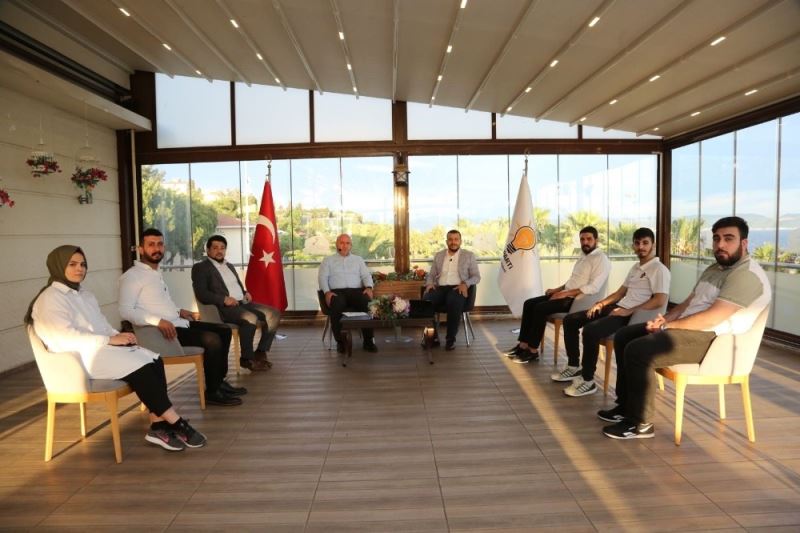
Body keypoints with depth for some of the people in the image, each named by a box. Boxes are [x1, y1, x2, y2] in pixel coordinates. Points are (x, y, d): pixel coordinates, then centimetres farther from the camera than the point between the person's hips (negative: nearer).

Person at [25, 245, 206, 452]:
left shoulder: (85, 295, 22)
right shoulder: (50, 298, -6)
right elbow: (66, 337, -19)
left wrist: (120, 336, -1)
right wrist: (110, 340, -20)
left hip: (103, 349, 8)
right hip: (79, 358, -8)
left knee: (154, 361, -18)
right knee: (140, 369, -26)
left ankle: (158, 426, -21)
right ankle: (177, 424, -19)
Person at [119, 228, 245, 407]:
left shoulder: (157, 273, 20)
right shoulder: (132, 276, -9)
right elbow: (125, 310, -21)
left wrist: (179, 311, 11)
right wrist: (158, 321, -30)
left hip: (180, 323, 10)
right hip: (166, 330, -10)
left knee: (224, 331, 9)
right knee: (212, 340, -23)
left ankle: (219, 381, 17)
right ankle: (212, 392, -8)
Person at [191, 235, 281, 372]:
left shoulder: (230, 266, 26)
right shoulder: (200, 267, 3)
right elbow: (201, 294, -9)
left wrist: (246, 293, 5)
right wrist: (224, 299, -20)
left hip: (242, 303, 8)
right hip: (223, 307, -8)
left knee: (274, 314, -11)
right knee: (250, 318, -34)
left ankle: (260, 352, -6)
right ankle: (247, 358, -16)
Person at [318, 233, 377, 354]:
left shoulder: (358, 260, 25)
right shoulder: (328, 260, 20)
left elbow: (366, 275, 14)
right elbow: (323, 277, 8)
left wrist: (368, 287, -8)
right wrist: (327, 292, -12)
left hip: (356, 290, 1)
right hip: (337, 291, -1)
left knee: (367, 303, -33)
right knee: (336, 306, -37)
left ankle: (368, 340, -27)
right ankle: (340, 341, -26)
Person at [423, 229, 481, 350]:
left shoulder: (469, 255, 12)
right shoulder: (438, 255, 21)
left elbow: (476, 276, 8)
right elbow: (431, 274, 20)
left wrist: (466, 284, -13)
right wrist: (429, 283, -3)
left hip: (457, 288, -2)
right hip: (440, 288, 3)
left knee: (454, 302, -39)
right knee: (425, 301, -31)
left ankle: (451, 338, -24)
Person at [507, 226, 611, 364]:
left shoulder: (601, 259, -10)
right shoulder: (583, 257, 20)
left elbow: (593, 287, -22)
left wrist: (566, 293, -21)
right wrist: (557, 289, 9)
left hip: (578, 299, -9)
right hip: (566, 294, 10)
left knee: (540, 308, -25)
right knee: (529, 303, -3)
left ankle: (533, 350, -15)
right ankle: (523, 344, -4)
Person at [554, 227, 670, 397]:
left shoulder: (659, 270, -7)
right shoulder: (635, 268, 21)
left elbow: (660, 301, -19)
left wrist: (629, 311, -21)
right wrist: (600, 304, 7)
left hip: (633, 315, -9)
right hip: (617, 307, 9)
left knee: (590, 330, -33)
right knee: (570, 320, 4)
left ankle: (588, 381, -20)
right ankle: (573, 366, 11)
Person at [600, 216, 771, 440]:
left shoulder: (747, 275, -15)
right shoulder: (714, 268, 18)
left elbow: (711, 318, -24)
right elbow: (688, 303, 17)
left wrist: (667, 326, -16)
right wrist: (665, 319, -2)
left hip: (711, 339, -10)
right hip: (688, 328, 10)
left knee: (638, 351, -26)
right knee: (624, 336, 6)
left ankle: (641, 424, -12)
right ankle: (626, 406, 10)